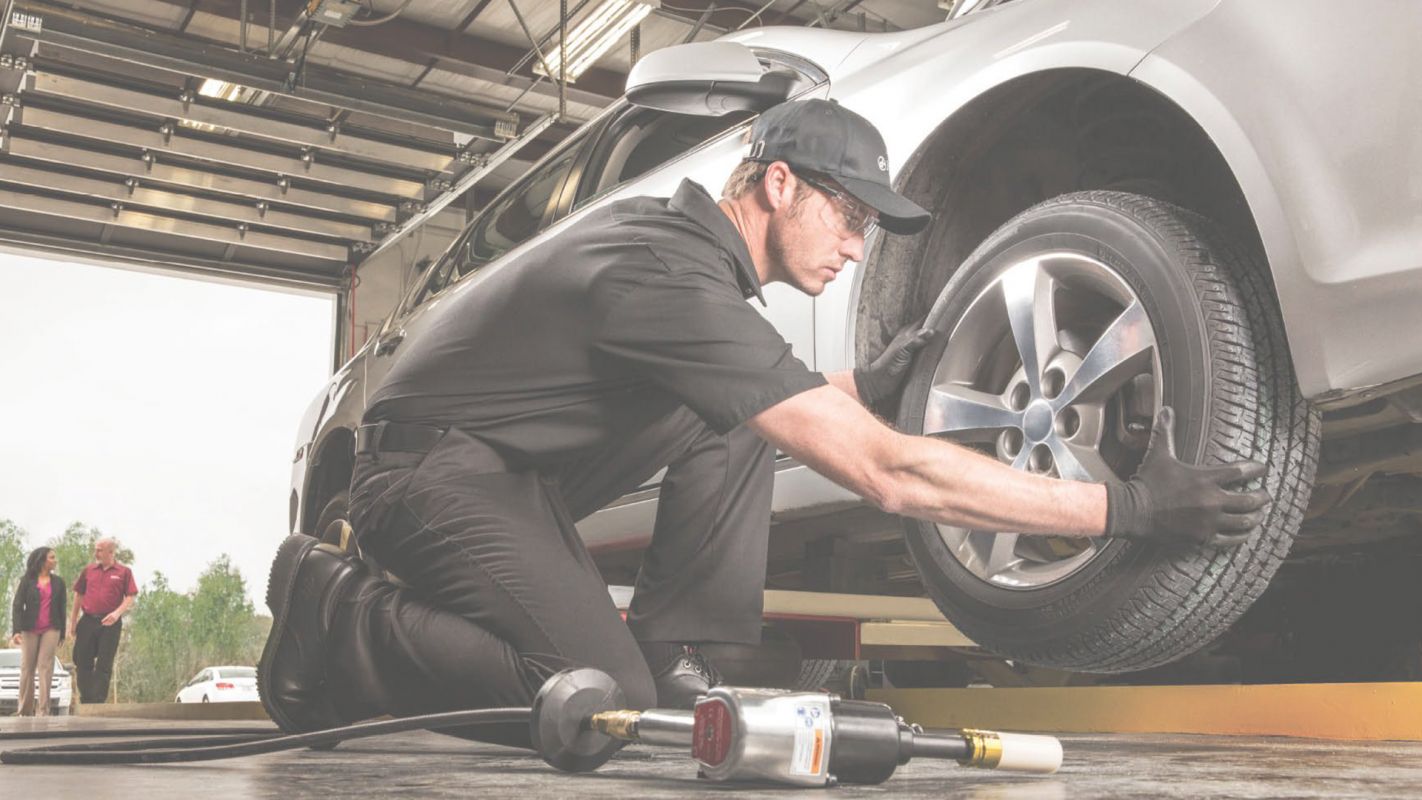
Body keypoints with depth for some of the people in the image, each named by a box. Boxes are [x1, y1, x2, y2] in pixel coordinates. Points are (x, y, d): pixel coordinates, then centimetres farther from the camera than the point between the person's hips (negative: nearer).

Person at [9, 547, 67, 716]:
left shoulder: (58, 582, 10)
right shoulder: (27, 581, 3)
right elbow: (17, 606, -3)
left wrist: (62, 632, 10)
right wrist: (16, 630, -14)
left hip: (51, 629, 1)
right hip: (30, 629, -1)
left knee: (45, 667, -8)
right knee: (27, 669, 3)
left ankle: (43, 711, -10)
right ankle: (25, 711, 11)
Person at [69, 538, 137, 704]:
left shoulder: (124, 572, 3)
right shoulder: (88, 570, 12)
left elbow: (130, 598, -2)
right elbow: (79, 595, 16)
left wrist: (117, 613, -18)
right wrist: (73, 621, 12)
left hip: (109, 623, -3)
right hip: (87, 621, 3)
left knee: (104, 666, -1)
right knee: (83, 662, 3)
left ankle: (98, 703, 2)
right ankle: (86, 701, 12)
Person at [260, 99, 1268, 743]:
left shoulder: (670, 229, 5)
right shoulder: (675, 278, -26)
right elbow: (886, 474, -30)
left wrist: (861, 384, 10)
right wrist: (1124, 508, -27)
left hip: (512, 474, 9)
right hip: (435, 472, -9)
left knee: (735, 416, -3)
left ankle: (670, 657, -2)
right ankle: (334, 617, -4)